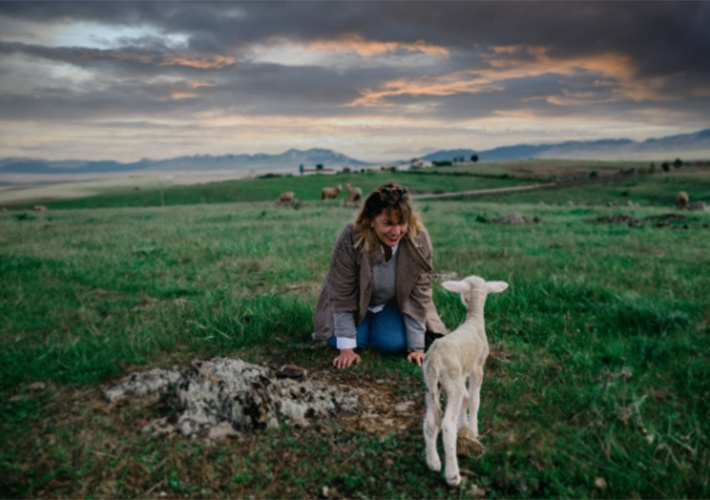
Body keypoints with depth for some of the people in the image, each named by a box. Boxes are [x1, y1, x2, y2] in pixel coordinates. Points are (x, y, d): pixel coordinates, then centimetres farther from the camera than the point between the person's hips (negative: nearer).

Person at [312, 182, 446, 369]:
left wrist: (416, 348, -19)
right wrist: (346, 348, -23)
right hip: (356, 303, -1)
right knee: (357, 339, -22)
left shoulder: (420, 240, -28)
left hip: (393, 303, 1)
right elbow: (342, 295, -23)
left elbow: (419, 296, -19)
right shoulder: (349, 240, -34)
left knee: (394, 344, -21)